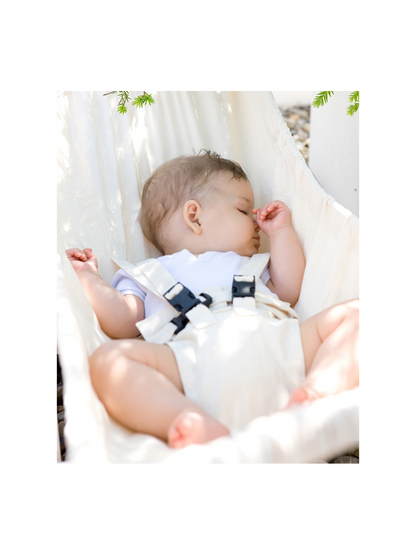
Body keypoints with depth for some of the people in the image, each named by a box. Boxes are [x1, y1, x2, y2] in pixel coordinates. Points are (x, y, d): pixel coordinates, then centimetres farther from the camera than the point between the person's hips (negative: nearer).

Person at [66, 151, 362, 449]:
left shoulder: (248, 266, 43)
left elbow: (288, 291, 28)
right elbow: (124, 323, 17)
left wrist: (281, 231, 35)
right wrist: (89, 278, 14)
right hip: (196, 355, -3)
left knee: (354, 312, -13)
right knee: (107, 360, -28)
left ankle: (319, 388, -39)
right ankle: (204, 427, -46)